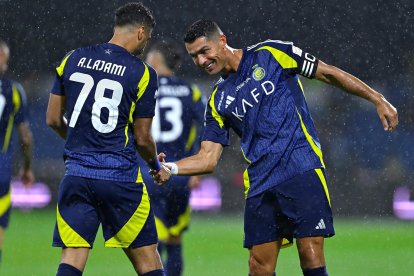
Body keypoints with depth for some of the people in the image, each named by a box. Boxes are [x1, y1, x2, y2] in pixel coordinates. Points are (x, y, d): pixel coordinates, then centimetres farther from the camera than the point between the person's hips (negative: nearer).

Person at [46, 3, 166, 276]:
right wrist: (156, 163, 22)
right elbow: (142, 138, 0)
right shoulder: (143, 73, -5)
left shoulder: (72, 59, 6)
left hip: (77, 173, 3)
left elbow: (53, 119, 11)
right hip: (120, 176, -3)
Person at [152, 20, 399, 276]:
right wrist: (170, 168, -8)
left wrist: (378, 100, 2)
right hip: (259, 184, 5)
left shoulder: (270, 54, 2)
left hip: (303, 169, -5)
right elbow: (208, 158, 11)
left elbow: (329, 73, 6)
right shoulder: (218, 101, 15)